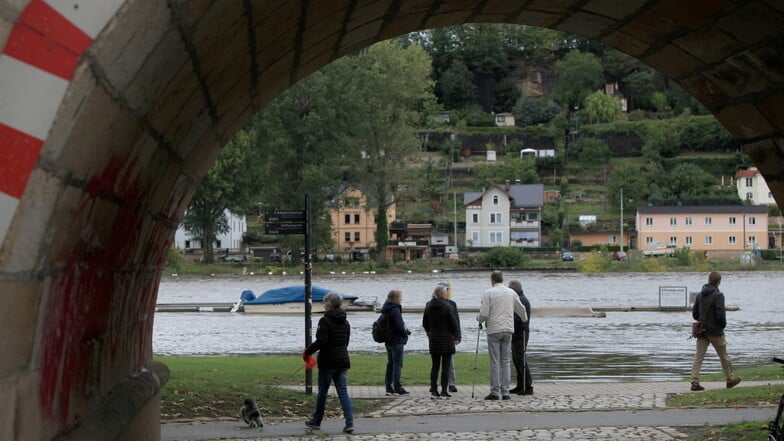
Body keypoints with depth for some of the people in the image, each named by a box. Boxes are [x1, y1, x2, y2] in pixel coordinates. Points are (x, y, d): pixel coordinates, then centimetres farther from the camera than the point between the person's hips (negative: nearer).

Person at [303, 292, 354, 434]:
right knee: (343, 391, 1)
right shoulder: (345, 322, 11)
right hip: (343, 360, 6)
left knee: (322, 391, 8)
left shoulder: (325, 321, -12)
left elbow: (321, 342, -20)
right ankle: (349, 422, -12)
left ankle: (316, 421, 22)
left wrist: (307, 351, -6)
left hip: (328, 361, -5)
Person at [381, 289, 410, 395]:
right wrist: (406, 332, -3)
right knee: (398, 364, -4)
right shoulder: (395, 310, -18)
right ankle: (397, 388, -4)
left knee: (390, 364, 13)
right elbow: (399, 326, -22)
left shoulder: (387, 309, 11)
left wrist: (405, 331, 8)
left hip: (389, 341, 9)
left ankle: (389, 387, 14)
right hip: (397, 341, -9)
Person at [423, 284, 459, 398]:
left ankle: (433, 390, 9)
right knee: (446, 366, 0)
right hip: (446, 340, -5)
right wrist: (454, 336, 7)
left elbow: (425, 324, 9)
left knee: (435, 366, 11)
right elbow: (453, 324, -11)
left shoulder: (428, 306, 3)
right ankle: (444, 391, -3)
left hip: (433, 340, 5)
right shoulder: (447, 307, -13)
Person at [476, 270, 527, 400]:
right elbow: (521, 309, 18)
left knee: (495, 362, -1)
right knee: (505, 361, 8)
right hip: (508, 330, 4)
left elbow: (484, 314, -11)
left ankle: (495, 392, -2)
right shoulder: (511, 293, 9)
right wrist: (525, 319, 38)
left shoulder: (488, 293, -5)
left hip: (493, 331, -4)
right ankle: (505, 392, 4)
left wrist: (478, 318, 12)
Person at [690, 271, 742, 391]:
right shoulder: (718, 295, -15)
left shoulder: (700, 295, 6)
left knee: (698, 357, 1)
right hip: (715, 331, -5)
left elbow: (694, 313, 11)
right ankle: (730, 379, 24)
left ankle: (695, 382, -7)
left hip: (702, 330, 5)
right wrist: (723, 324, -4)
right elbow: (720, 314, -21)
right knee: (723, 356, 11)